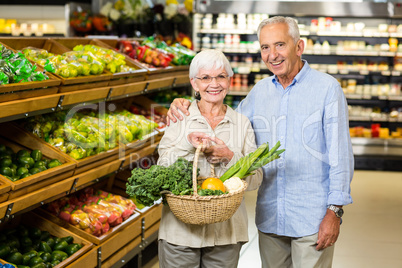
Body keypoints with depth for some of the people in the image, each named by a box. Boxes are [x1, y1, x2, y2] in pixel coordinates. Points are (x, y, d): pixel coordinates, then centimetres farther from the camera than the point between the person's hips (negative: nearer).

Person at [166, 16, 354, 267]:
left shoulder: (327, 88, -6)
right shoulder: (259, 91, 8)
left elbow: (340, 154, -8)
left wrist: (334, 211, -13)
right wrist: (185, 107, 3)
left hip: (312, 218, -5)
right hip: (269, 217, 5)